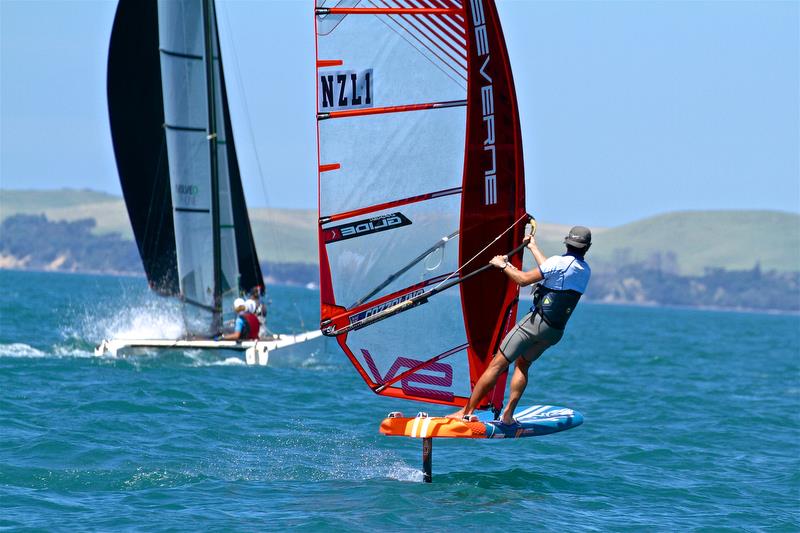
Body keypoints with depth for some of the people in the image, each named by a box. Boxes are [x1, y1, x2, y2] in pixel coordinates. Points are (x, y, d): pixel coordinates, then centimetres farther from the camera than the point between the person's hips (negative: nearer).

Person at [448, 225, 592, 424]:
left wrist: (503, 265, 3)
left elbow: (523, 279, -12)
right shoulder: (586, 271, 9)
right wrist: (534, 248, 37)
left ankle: (466, 412, -5)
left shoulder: (560, 262, -13)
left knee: (497, 365, -4)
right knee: (522, 364, 25)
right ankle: (508, 414, 14)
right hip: (556, 331, 7)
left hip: (536, 321, -7)